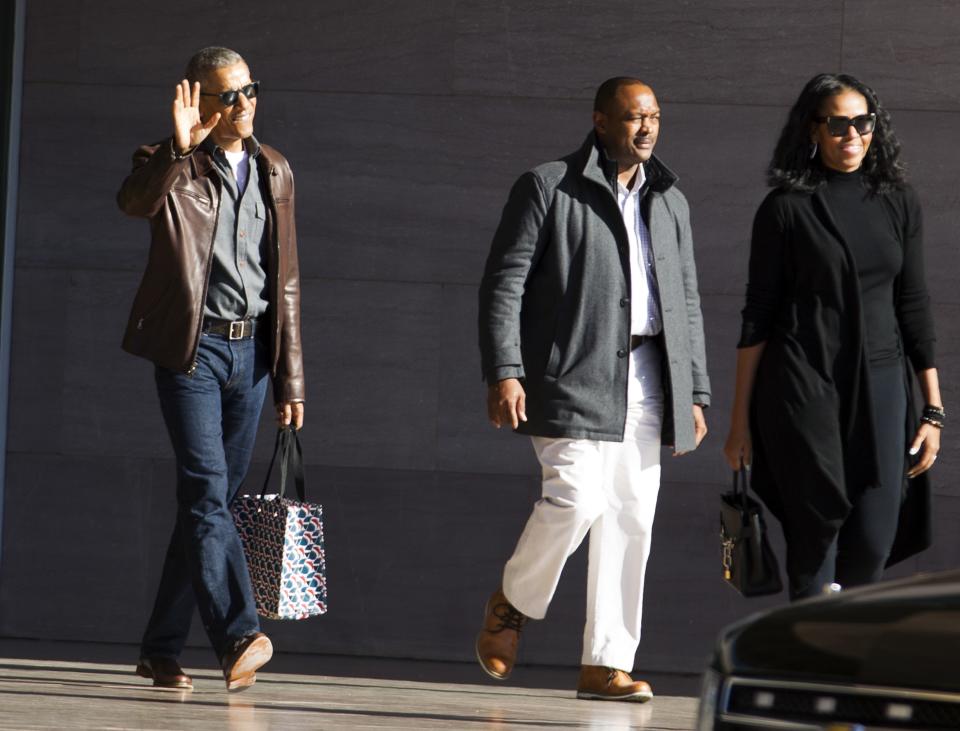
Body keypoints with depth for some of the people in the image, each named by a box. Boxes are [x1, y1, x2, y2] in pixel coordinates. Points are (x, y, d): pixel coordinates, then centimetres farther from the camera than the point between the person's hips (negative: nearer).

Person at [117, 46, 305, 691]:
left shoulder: (274, 172, 13)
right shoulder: (173, 166, -1)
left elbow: (286, 282, 16)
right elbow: (135, 201, -26)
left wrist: (291, 377, 13)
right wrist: (179, 149, -41)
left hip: (252, 350, 5)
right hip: (192, 348, -5)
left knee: (211, 501, 7)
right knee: (207, 490, -18)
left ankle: (162, 649, 15)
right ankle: (239, 637, -26)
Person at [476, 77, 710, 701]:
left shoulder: (669, 201, 18)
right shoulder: (547, 188, 0)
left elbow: (687, 303, 21)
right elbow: (503, 283, -4)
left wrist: (695, 393, 15)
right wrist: (503, 372, -14)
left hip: (644, 380, 6)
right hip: (572, 376, -5)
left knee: (630, 521, 1)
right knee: (577, 498, -18)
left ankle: (607, 663, 6)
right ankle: (513, 602, 9)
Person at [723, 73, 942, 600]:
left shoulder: (898, 204, 9)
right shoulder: (785, 209, 0)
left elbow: (913, 308, 12)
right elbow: (757, 316, 2)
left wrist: (932, 408, 7)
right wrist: (740, 419, 0)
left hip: (879, 384, 3)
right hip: (802, 387, -3)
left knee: (873, 545, -4)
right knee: (815, 536, -3)